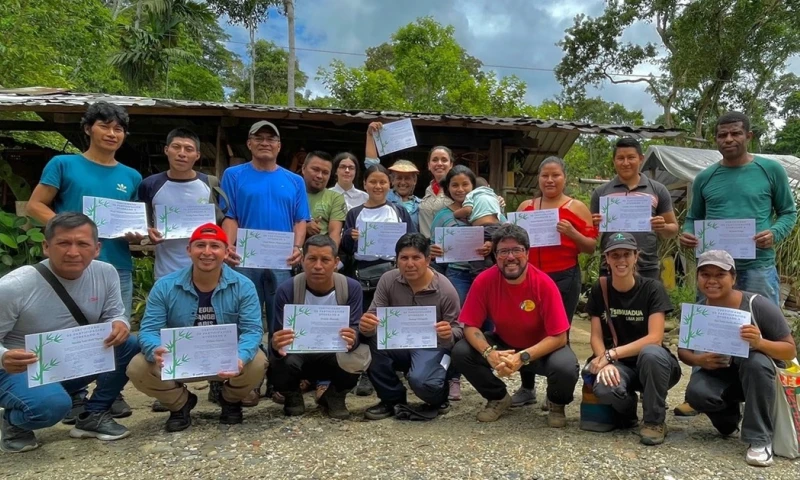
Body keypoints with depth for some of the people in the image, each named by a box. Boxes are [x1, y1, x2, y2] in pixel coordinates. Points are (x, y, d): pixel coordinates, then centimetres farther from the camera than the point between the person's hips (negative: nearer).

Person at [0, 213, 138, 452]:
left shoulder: (106, 274, -12)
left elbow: (114, 315, -2)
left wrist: (119, 325, -27)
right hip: (21, 371, -4)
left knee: (129, 346, -19)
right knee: (52, 404, -35)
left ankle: (93, 415, 1)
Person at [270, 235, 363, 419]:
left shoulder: (351, 288, -15)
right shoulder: (287, 289, -18)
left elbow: (355, 331, -19)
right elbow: (278, 335, -20)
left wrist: (352, 340, -45)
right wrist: (276, 346, -46)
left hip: (334, 353, 0)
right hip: (296, 353, 0)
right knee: (281, 362, -34)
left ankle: (334, 398, 4)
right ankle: (293, 398, 5)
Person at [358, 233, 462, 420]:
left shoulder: (445, 290, -16)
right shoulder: (388, 280, -9)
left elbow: (457, 330, -7)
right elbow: (375, 316, -9)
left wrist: (449, 335, -33)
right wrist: (367, 326, -34)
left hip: (430, 348, -4)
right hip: (398, 345, 4)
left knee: (420, 381, -34)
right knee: (371, 341, -28)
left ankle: (439, 396, 8)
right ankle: (393, 399, -4)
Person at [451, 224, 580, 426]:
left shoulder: (544, 284, -26)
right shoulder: (484, 281, -20)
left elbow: (559, 337, -23)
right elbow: (470, 326, -15)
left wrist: (523, 357, -35)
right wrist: (490, 353, -34)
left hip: (541, 348, -2)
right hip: (503, 343, 2)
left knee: (566, 368, -33)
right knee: (461, 352, -21)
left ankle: (556, 403, 6)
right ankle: (498, 398, 7)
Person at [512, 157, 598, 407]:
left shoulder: (577, 207, 2)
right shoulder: (525, 207, 11)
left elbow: (592, 247, 0)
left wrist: (572, 233, -16)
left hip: (564, 279, -3)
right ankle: (527, 387, 21)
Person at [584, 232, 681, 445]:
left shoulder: (652, 289, -11)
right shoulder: (600, 289, -2)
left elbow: (654, 338, -19)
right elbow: (596, 336, -3)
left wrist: (611, 354, -24)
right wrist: (606, 362, -23)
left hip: (652, 364, -1)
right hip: (619, 365, 2)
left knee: (651, 353, -38)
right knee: (604, 389, -34)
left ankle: (655, 421, -12)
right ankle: (627, 412, 6)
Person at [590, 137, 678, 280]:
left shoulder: (658, 190, 6)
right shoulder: (601, 192, 6)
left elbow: (673, 228, 11)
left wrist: (663, 227, -12)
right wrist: (594, 225, -11)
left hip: (648, 269, 0)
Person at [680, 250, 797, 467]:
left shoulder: (758, 305, -21)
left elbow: (791, 350, -15)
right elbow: (683, 350, -1)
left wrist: (760, 343, -37)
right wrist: (698, 360, -26)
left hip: (756, 375, -2)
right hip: (718, 375, 2)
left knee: (756, 361, -36)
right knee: (696, 394, -30)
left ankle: (760, 439, -20)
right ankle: (728, 421, 9)